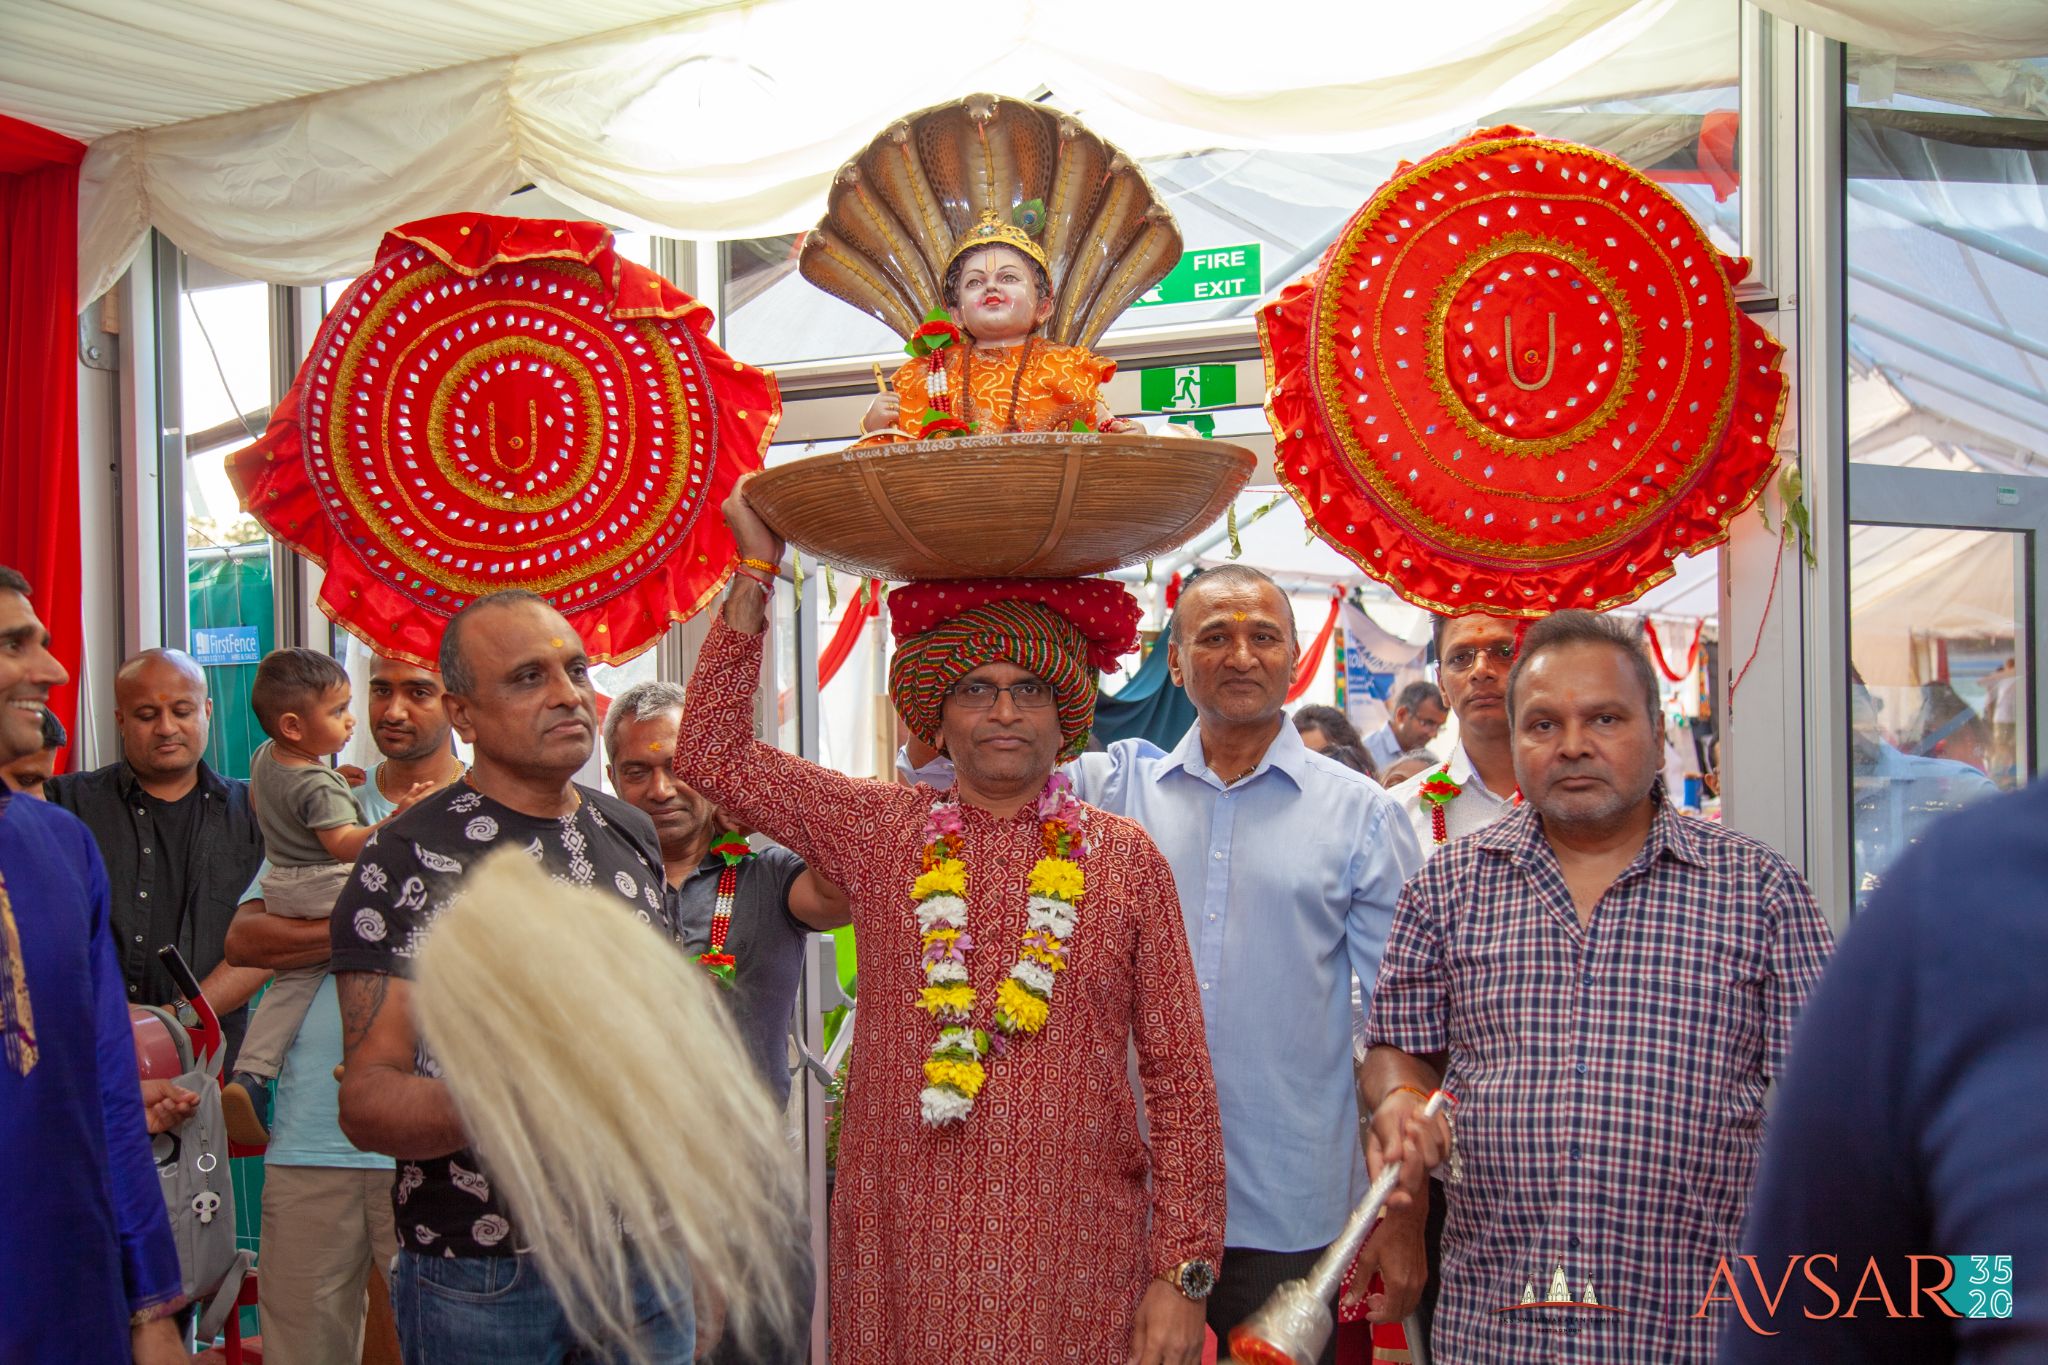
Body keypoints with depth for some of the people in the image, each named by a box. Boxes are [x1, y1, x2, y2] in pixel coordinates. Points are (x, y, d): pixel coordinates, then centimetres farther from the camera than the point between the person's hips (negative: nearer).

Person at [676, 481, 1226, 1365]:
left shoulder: (1124, 858, 0)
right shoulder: (879, 833, 4)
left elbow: (1178, 1079, 1)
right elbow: (712, 752, 1)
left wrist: (1183, 1273, -3)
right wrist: (757, 570, -2)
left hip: (1077, 1261, -1)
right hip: (903, 1250, 1)